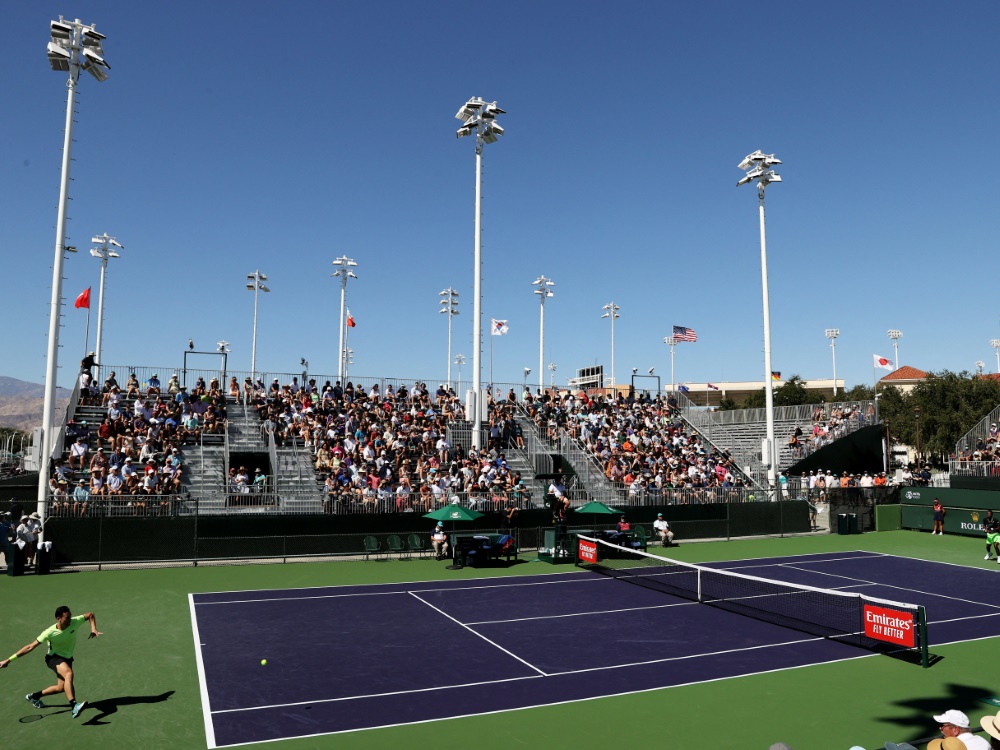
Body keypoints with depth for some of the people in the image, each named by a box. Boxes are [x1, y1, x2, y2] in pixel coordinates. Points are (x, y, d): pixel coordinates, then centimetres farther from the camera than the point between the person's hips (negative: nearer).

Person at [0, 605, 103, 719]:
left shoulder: (75, 622, -17)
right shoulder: (50, 633, -24)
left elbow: (90, 615, -1)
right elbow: (30, 647, -18)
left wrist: (93, 629, -15)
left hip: (67, 658, 6)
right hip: (53, 657, -5)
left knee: (61, 688, 7)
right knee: (69, 673, -35)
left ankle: (33, 696, 34)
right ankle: (74, 706, -46)